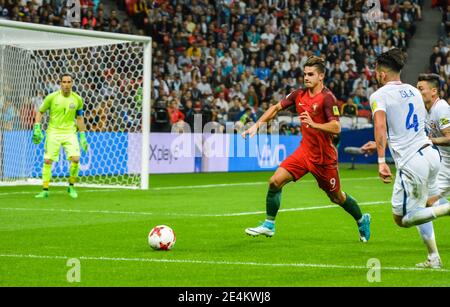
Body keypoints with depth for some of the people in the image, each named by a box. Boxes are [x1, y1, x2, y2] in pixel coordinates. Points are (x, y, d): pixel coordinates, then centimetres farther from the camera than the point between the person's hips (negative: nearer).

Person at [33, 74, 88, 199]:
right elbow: (40, 112, 5)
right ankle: (45, 190, 5)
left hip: (70, 132, 1)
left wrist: (82, 136, 10)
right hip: (53, 132, -1)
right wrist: (37, 128, -6)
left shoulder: (77, 99, 1)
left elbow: (79, 118, 12)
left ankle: (71, 186, 5)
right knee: (47, 160, -6)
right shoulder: (52, 97, -5)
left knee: (75, 159, -15)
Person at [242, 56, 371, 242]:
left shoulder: (327, 98, -18)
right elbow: (276, 108, 15)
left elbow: (336, 128, -26)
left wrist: (313, 124, -39)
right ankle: (269, 225, 3)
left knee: (337, 197, 9)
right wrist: (257, 125, 6)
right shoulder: (299, 95, 2)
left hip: (324, 157, -5)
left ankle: (362, 220, 38)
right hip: (305, 150, 6)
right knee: (275, 181, -9)